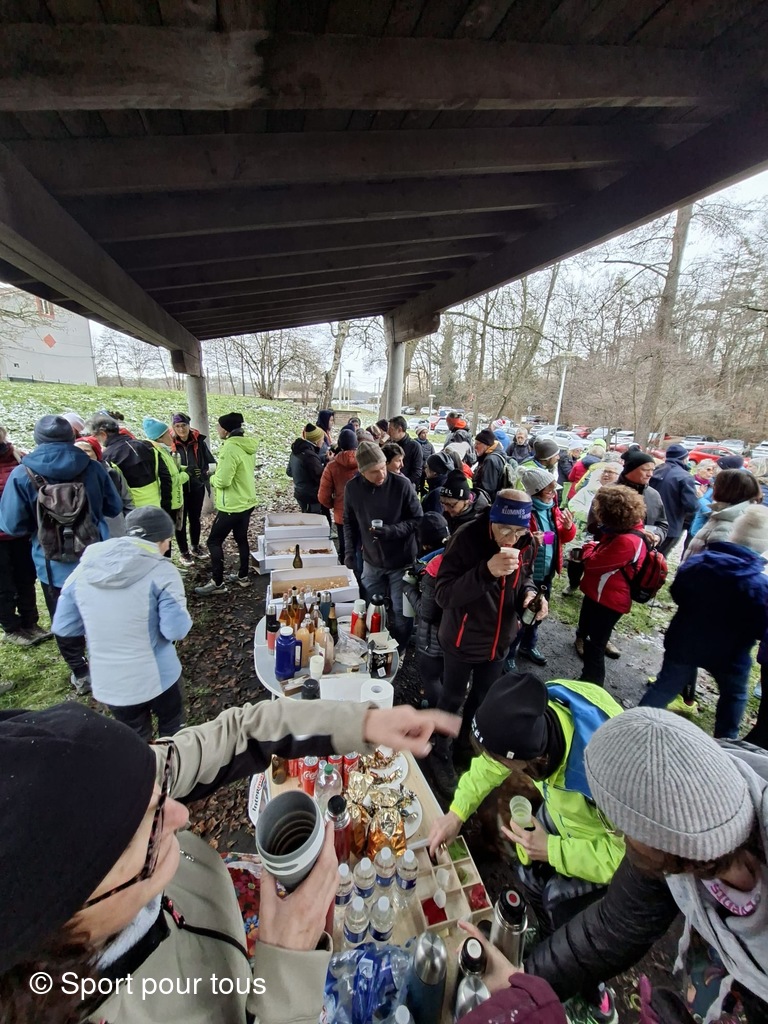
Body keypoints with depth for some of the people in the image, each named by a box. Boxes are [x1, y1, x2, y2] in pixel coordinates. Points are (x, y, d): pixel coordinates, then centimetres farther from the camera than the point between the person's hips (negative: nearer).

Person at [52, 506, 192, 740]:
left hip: (107, 682, 4)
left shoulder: (84, 568, -6)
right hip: (157, 676, -3)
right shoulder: (162, 571, -20)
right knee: (170, 728, 27)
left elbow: (62, 627, 1)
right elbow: (176, 630, -22)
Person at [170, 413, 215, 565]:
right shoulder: (170, 443, -12)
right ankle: (184, 552, 26)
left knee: (195, 518, 18)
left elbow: (209, 460, -1)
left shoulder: (198, 441, -5)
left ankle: (195, 546, 38)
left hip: (197, 487, 3)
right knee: (181, 520, 10)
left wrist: (209, 471, -20)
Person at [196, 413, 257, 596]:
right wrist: (218, 471, 9)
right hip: (247, 502, 9)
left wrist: (212, 478, -3)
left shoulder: (230, 448, -22)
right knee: (241, 539, 19)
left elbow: (223, 480, -24)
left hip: (232, 506, -9)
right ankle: (243, 576, 30)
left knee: (214, 541, 3)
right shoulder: (247, 445, 6)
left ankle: (217, 583, 9)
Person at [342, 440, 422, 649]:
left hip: (401, 561, -3)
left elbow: (417, 520, -12)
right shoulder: (353, 487, -10)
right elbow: (349, 522, 5)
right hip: (371, 561, 3)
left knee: (401, 611, 11)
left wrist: (391, 531, -25)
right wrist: (349, 551, -3)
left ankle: (398, 651, 40)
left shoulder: (402, 484, -20)